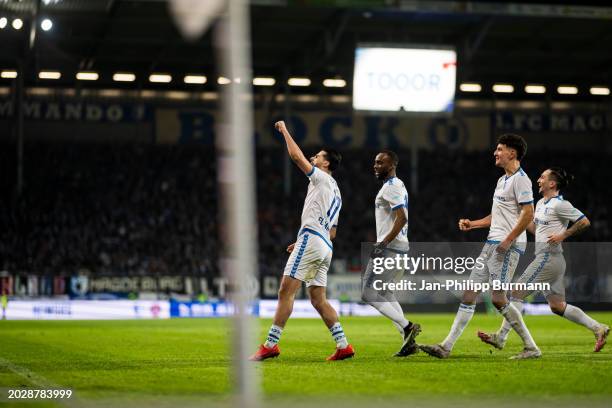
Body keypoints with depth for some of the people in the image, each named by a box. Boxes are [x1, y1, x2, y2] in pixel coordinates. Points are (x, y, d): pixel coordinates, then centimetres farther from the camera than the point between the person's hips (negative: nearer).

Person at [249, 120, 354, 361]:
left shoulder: (322, 178, 1)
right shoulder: (336, 192, 26)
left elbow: (296, 156, -6)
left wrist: (284, 131, 7)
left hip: (311, 238, -10)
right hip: (325, 245, 10)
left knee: (286, 291, -12)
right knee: (318, 299, 9)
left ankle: (271, 345, -17)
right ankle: (343, 346, 2)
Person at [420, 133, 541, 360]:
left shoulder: (520, 179, -10)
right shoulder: (502, 180, 20)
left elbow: (528, 214, -19)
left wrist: (507, 241, -21)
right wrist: (472, 224, 20)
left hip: (508, 247, -10)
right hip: (492, 244, 10)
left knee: (498, 298, -13)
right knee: (469, 293, 5)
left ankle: (531, 348, -2)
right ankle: (446, 347, 5)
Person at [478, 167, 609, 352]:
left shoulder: (560, 204, -12)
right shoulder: (541, 203, 16)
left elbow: (585, 222, -14)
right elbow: (536, 229, 25)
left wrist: (563, 235, -16)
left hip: (549, 258, -10)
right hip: (545, 258, 10)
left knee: (517, 293, -7)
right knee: (557, 306, 9)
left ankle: (501, 337, -3)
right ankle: (598, 328, 12)